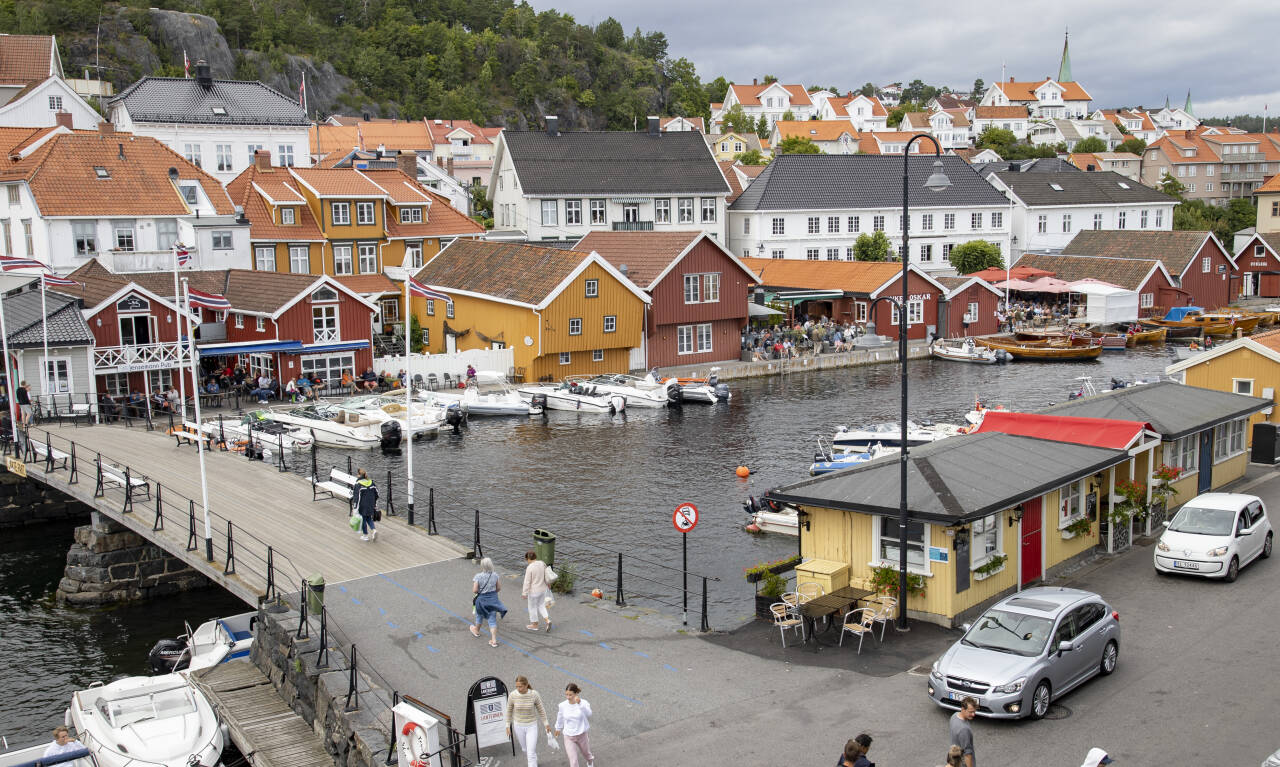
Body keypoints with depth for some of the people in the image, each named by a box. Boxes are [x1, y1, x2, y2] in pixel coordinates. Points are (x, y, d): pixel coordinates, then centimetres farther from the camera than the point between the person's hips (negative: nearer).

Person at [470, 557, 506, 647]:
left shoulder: (478, 576, -20)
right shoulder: (495, 575, -9)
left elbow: (474, 590, -20)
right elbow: (499, 588, -1)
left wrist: (478, 591, 2)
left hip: (482, 599, -2)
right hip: (493, 599, 2)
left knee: (480, 615, 25)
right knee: (492, 620, 6)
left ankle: (476, 630, 51)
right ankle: (494, 640, 2)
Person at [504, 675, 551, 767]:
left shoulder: (534, 694, -23)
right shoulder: (512, 695, -20)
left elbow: (540, 709, -7)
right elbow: (509, 710, -3)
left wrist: (546, 724, 3)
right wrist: (508, 726, 2)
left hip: (531, 726, -2)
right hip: (518, 726, 2)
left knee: (531, 753, -5)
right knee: (525, 748, 24)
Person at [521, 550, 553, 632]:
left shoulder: (529, 568, -22)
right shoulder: (542, 563, -4)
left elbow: (527, 582, -19)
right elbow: (547, 576, 8)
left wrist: (524, 593, -13)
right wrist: (548, 584, 24)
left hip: (534, 591, -6)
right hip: (543, 589, 6)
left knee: (533, 607, 13)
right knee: (541, 606, 21)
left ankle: (534, 625, 27)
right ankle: (547, 621, 5)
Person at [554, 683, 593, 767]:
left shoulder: (583, 703, -21)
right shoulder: (562, 705, -12)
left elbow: (588, 714, -43)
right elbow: (560, 718, 9)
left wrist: (580, 704, -57)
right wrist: (558, 729, 24)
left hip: (581, 735, 0)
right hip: (569, 737, 0)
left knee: (585, 753, 26)